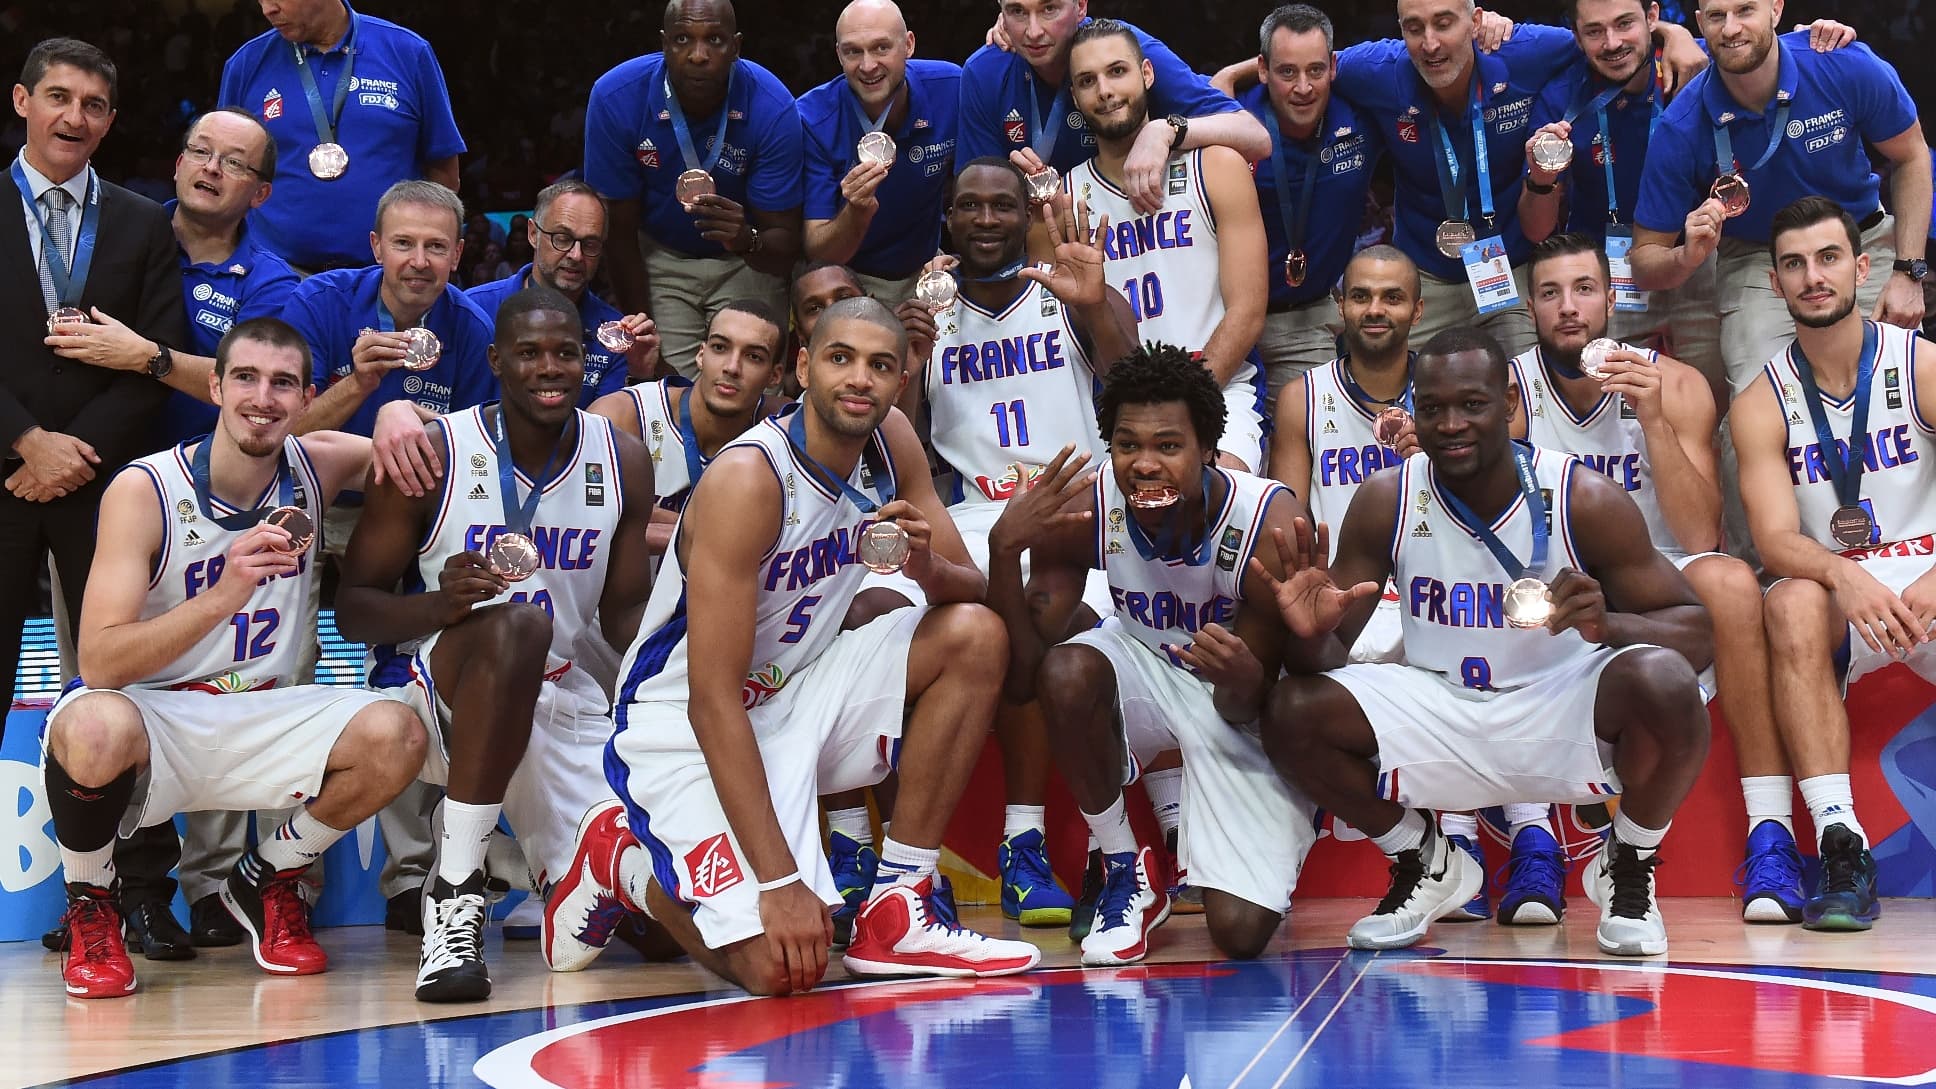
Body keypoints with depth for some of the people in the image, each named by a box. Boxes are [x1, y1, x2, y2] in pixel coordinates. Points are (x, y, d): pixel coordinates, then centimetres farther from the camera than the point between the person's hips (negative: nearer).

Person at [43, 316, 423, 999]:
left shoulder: (314, 469, -2)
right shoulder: (143, 490, -15)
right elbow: (99, 664, -23)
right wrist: (222, 597, -37)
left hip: (259, 724, 4)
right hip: (148, 719, -4)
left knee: (394, 736, -22)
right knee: (96, 729, -39)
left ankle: (267, 882, 7)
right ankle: (89, 907, -6)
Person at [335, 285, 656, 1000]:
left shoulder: (624, 463, 1)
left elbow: (623, 612, 9)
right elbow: (352, 609, -8)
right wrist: (440, 604, -29)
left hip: (560, 697, 4)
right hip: (432, 684, -4)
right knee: (516, 625, -39)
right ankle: (454, 896, -33)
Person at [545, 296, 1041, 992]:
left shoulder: (892, 444, -4)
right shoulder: (746, 479, -25)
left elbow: (971, 590, 2)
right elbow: (713, 698, -28)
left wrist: (927, 564, -25)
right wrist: (779, 880, -33)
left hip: (795, 693, 8)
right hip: (686, 727, -8)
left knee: (975, 636, -11)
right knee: (781, 965, -23)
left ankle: (896, 915, -6)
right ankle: (619, 861, 9)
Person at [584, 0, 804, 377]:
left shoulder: (773, 108, -24)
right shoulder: (615, 98, -22)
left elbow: (785, 248, -20)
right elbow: (620, 233, -13)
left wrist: (747, 240, -44)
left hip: (748, 260, 0)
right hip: (658, 258, 0)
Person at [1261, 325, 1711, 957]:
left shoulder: (1583, 500, -15)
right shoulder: (1387, 502, -8)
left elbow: (1696, 631, -14)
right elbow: (1330, 653, -5)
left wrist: (1609, 625, -36)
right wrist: (1312, 636, -31)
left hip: (1565, 708, -2)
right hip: (1441, 711, 3)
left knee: (1664, 684, -34)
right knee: (1293, 713, -20)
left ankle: (1631, 868, -1)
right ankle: (1424, 865, 9)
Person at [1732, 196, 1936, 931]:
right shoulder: (1762, 404, 1)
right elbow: (1775, 538, -10)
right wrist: (1843, 577, -33)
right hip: (1839, 593, 1)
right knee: (1791, 604, -33)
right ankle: (1841, 844, -37)